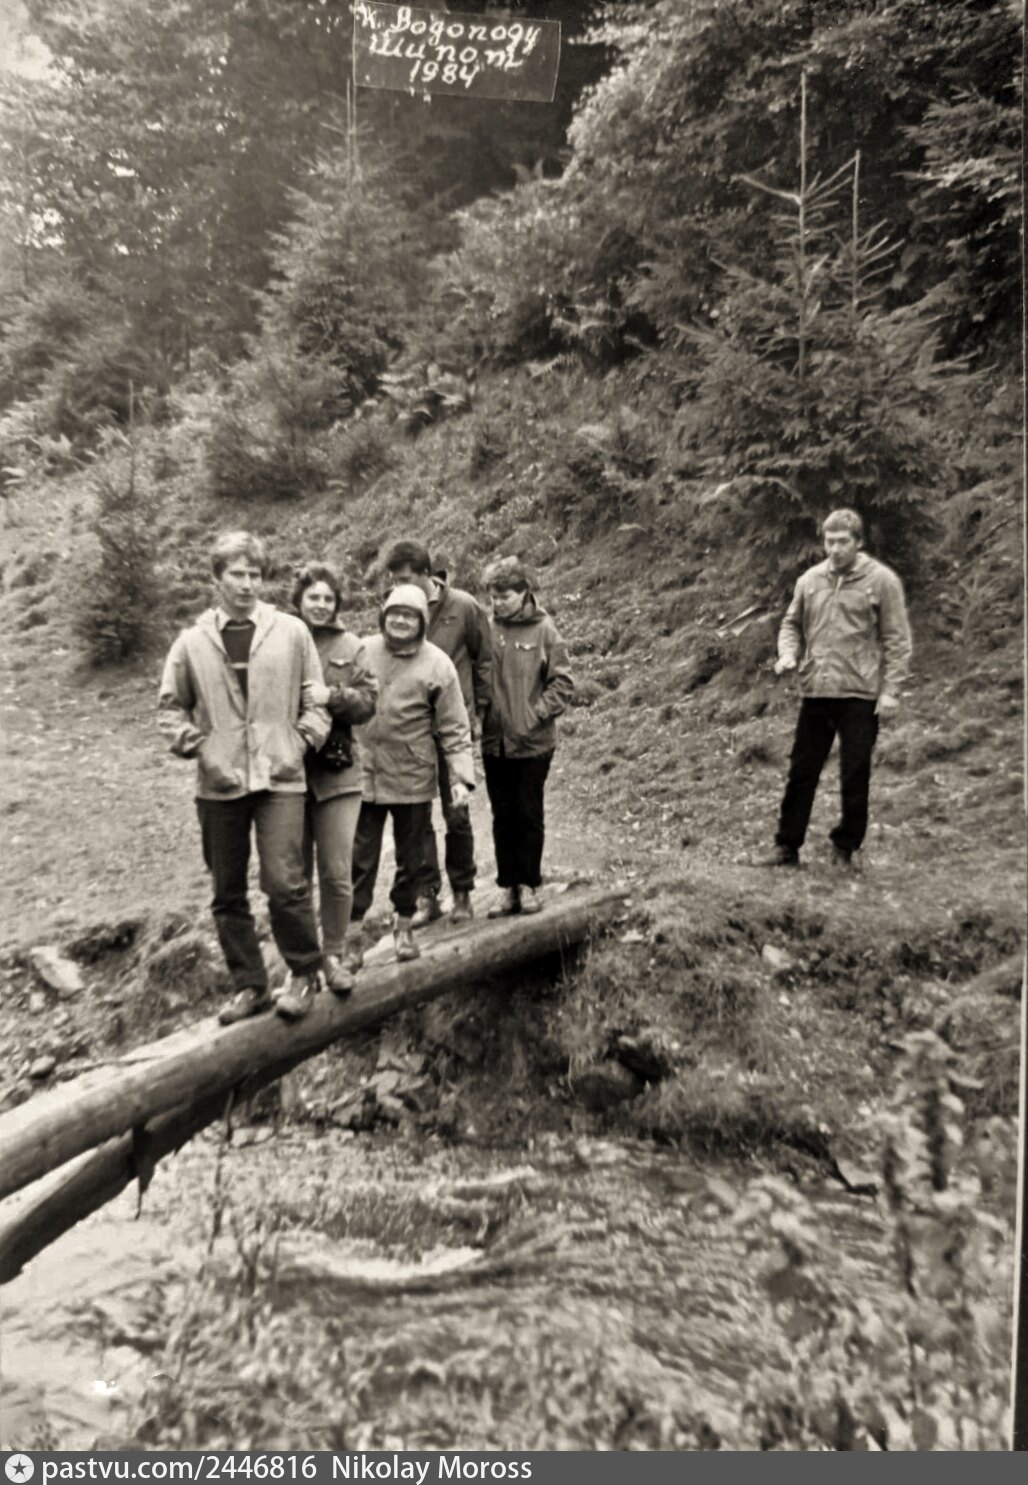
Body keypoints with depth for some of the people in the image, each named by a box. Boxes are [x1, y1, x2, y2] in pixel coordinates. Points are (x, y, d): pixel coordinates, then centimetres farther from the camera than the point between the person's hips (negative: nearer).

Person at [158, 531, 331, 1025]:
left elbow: (313, 698, 7)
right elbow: (172, 706, 12)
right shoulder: (192, 641, 5)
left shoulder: (291, 631, 2)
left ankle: (304, 973, 15)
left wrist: (301, 742, -4)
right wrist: (197, 747, 0)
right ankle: (248, 985, 25)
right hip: (218, 784, 3)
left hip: (279, 779, -2)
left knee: (285, 883, -9)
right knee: (227, 892, 9)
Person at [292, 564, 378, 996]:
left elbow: (368, 700, -1)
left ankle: (334, 955, 20)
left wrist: (332, 695, -16)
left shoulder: (349, 647, 5)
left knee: (337, 873, 3)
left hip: (336, 770, 1)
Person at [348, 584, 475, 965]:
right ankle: (352, 933, 17)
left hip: (413, 779, 0)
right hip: (363, 774, 1)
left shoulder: (437, 664, -4)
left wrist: (461, 776, -11)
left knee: (411, 859, 13)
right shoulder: (362, 651, 1)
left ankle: (403, 926, 30)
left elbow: (454, 728, -3)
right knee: (360, 858, 5)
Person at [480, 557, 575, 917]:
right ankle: (508, 887, 22)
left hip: (533, 743, -3)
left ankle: (528, 886, 21)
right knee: (502, 818, 11)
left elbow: (563, 683, -4)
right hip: (494, 741, 3)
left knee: (529, 816, 7)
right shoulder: (486, 628, 1)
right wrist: (478, 714, -2)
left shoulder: (543, 629, -6)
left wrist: (535, 716, -12)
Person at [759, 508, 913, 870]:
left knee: (855, 776, 4)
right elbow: (792, 623, 19)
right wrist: (788, 653, -2)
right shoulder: (810, 580, 8)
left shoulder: (881, 580, -3)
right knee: (801, 772, 7)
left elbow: (897, 640, -3)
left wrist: (891, 690, -9)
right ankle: (787, 846, 15)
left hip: (860, 694, -3)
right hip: (815, 691, 4)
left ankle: (846, 847, 20)